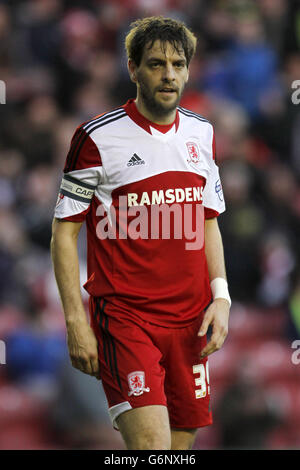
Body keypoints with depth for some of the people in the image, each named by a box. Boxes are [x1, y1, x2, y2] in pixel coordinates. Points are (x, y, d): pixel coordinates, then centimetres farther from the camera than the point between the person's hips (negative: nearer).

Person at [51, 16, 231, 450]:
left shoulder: (201, 134, 11)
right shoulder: (98, 137, -6)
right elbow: (64, 233, -3)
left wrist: (220, 297, 6)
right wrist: (76, 321, -9)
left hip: (191, 318, 5)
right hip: (123, 314, -5)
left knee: (182, 442, 5)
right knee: (152, 446, -20)